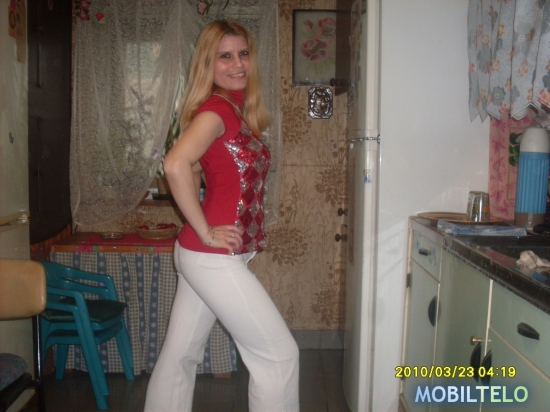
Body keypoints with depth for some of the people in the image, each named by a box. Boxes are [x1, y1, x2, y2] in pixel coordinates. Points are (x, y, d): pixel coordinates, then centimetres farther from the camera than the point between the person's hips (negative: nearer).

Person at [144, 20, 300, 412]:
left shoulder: (239, 111, 12)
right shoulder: (216, 109, -14)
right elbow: (176, 165, -31)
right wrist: (206, 233, -21)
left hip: (205, 256, 8)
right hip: (215, 257, -8)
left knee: (180, 354, 17)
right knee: (279, 352, 3)